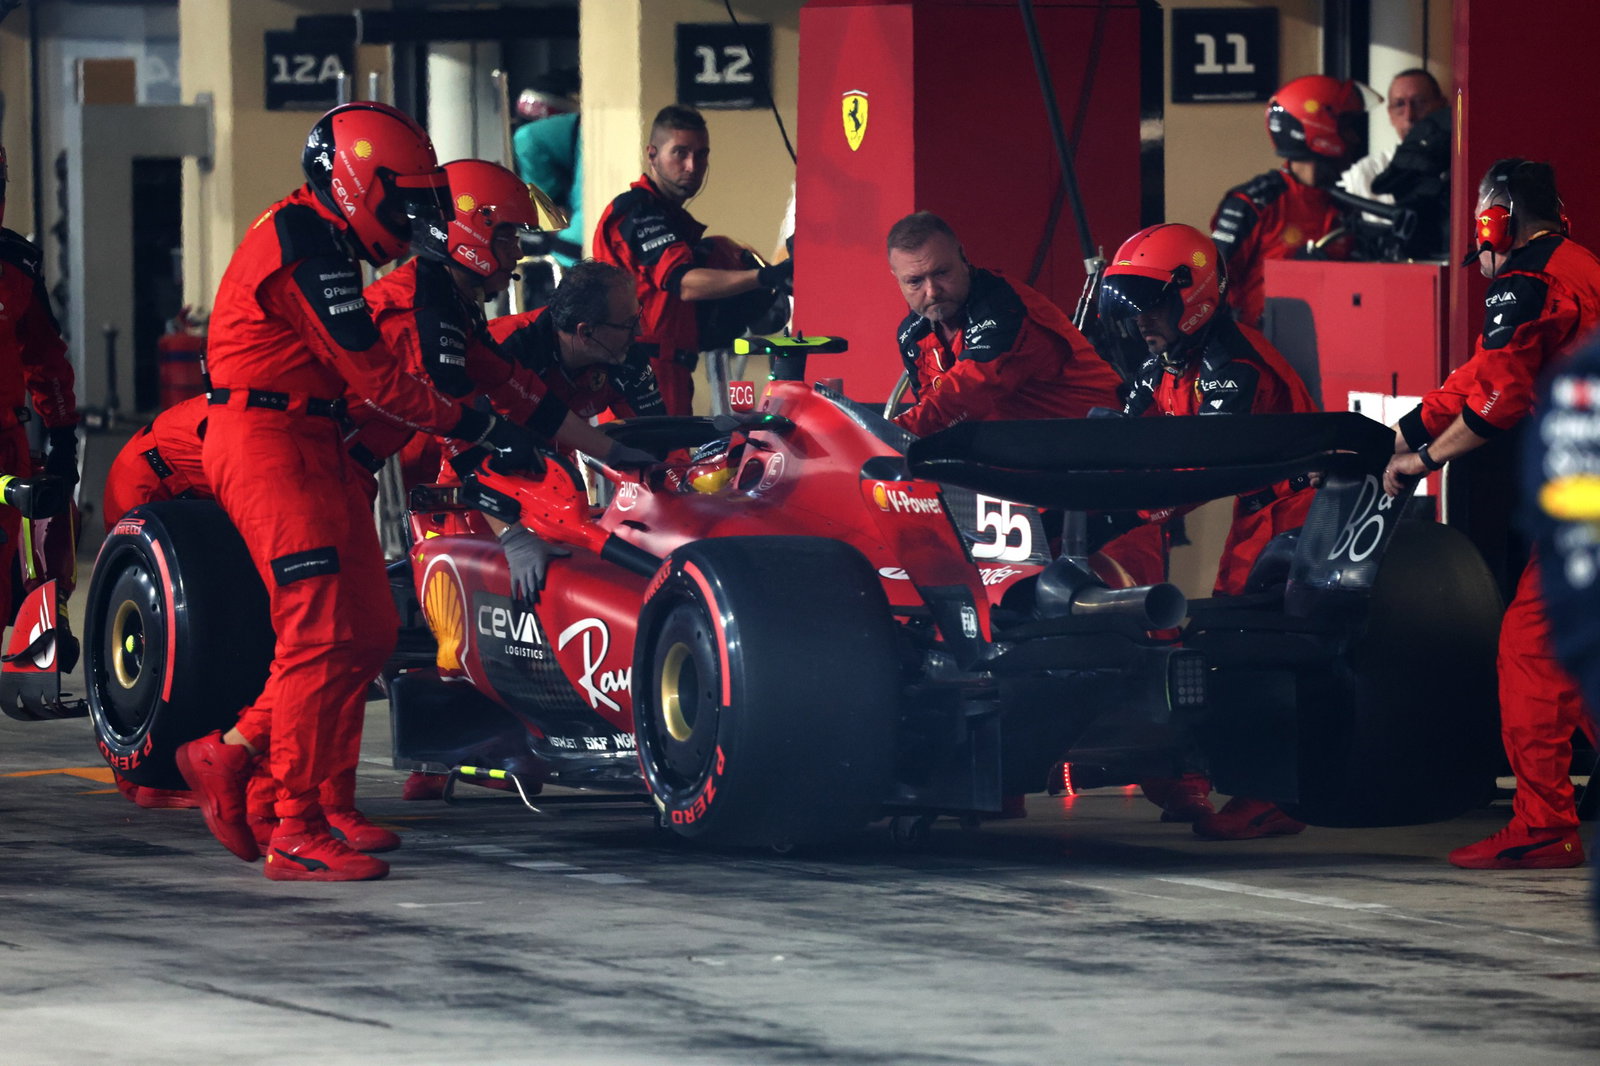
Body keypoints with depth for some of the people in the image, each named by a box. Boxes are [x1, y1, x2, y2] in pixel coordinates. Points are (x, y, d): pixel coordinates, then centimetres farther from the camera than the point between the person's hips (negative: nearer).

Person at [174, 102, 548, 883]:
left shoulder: (314, 238, 18)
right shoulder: (307, 247, -15)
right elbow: (374, 378, -16)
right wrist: (479, 428, -11)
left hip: (310, 443, 10)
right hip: (266, 444, -10)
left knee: (369, 633, 7)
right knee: (322, 635, -12)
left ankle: (228, 756, 15)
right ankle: (297, 831, -10)